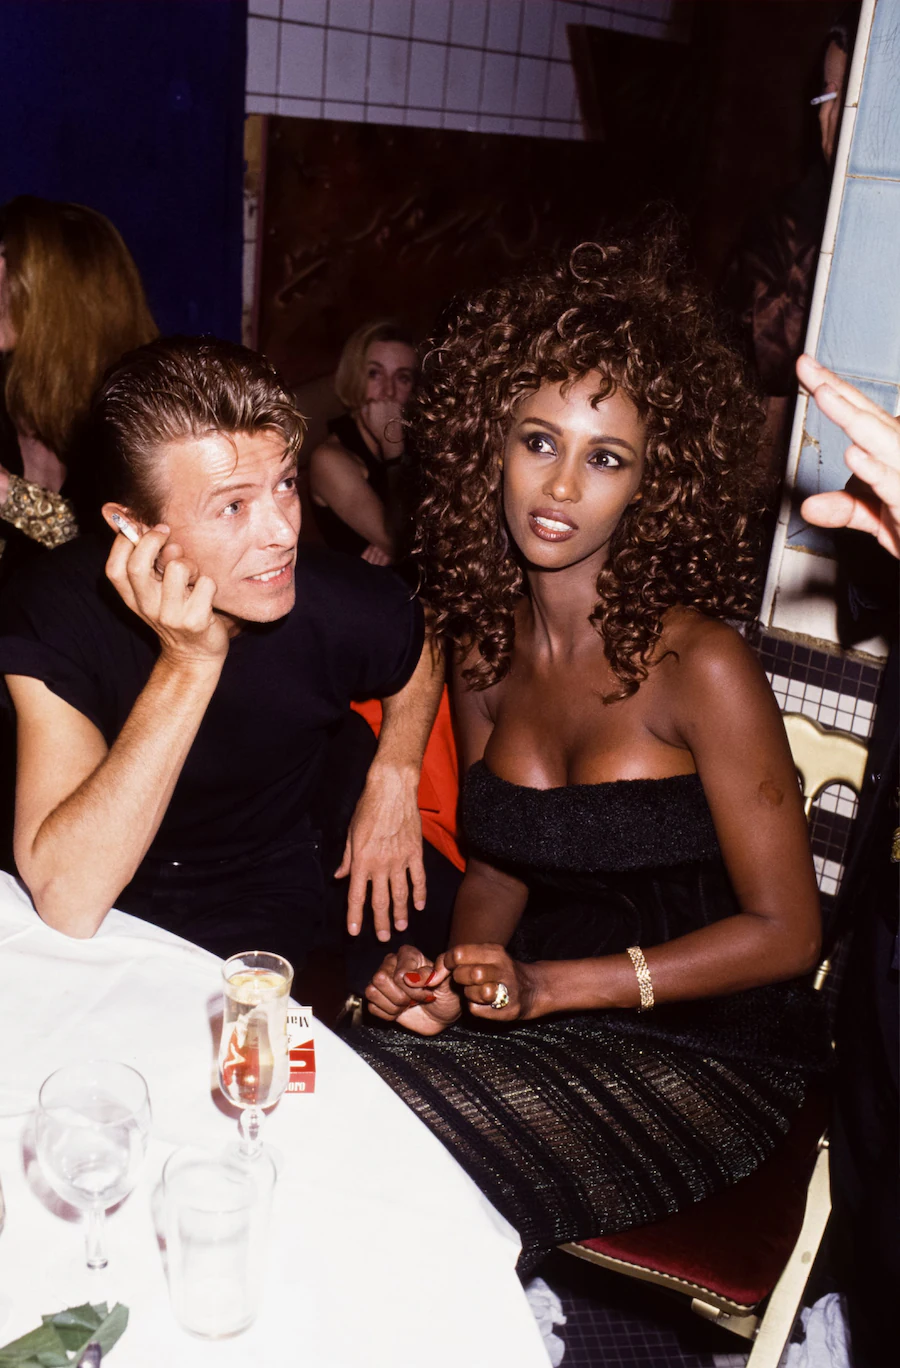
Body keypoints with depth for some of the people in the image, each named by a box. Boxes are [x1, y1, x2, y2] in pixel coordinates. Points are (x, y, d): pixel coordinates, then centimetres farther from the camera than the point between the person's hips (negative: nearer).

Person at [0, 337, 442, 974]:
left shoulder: (348, 607, -20)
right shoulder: (56, 610, -26)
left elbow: (424, 655, 8)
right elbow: (67, 904, -35)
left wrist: (394, 777, -7)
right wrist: (188, 662, -38)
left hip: (262, 903, -1)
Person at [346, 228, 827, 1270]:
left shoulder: (699, 664, -18)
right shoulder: (483, 643, 0)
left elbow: (784, 932, -13)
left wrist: (545, 985, -19)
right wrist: (454, 975, -10)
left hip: (708, 1053, -5)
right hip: (544, 1017, 5)